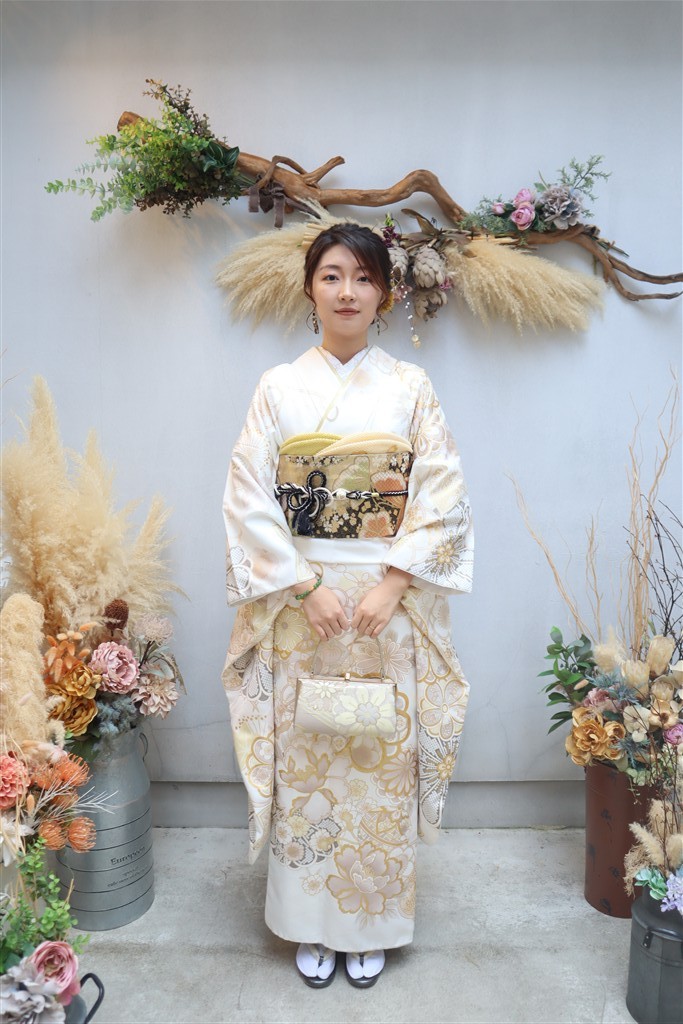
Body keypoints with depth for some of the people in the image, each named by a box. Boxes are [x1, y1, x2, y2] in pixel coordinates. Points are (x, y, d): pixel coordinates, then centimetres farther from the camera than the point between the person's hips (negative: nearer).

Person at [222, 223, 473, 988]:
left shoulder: (410, 386, 3)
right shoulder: (278, 387, 2)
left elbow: (443, 498, -3)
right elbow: (249, 500, -4)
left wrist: (391, 584, -13)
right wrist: (307, 586, -13)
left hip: (389, 602, 0)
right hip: (301, 602, 0)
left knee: (381, 763, 9)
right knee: (303, 761, 9)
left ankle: (372, 924, 32)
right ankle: (310, 924, 31)